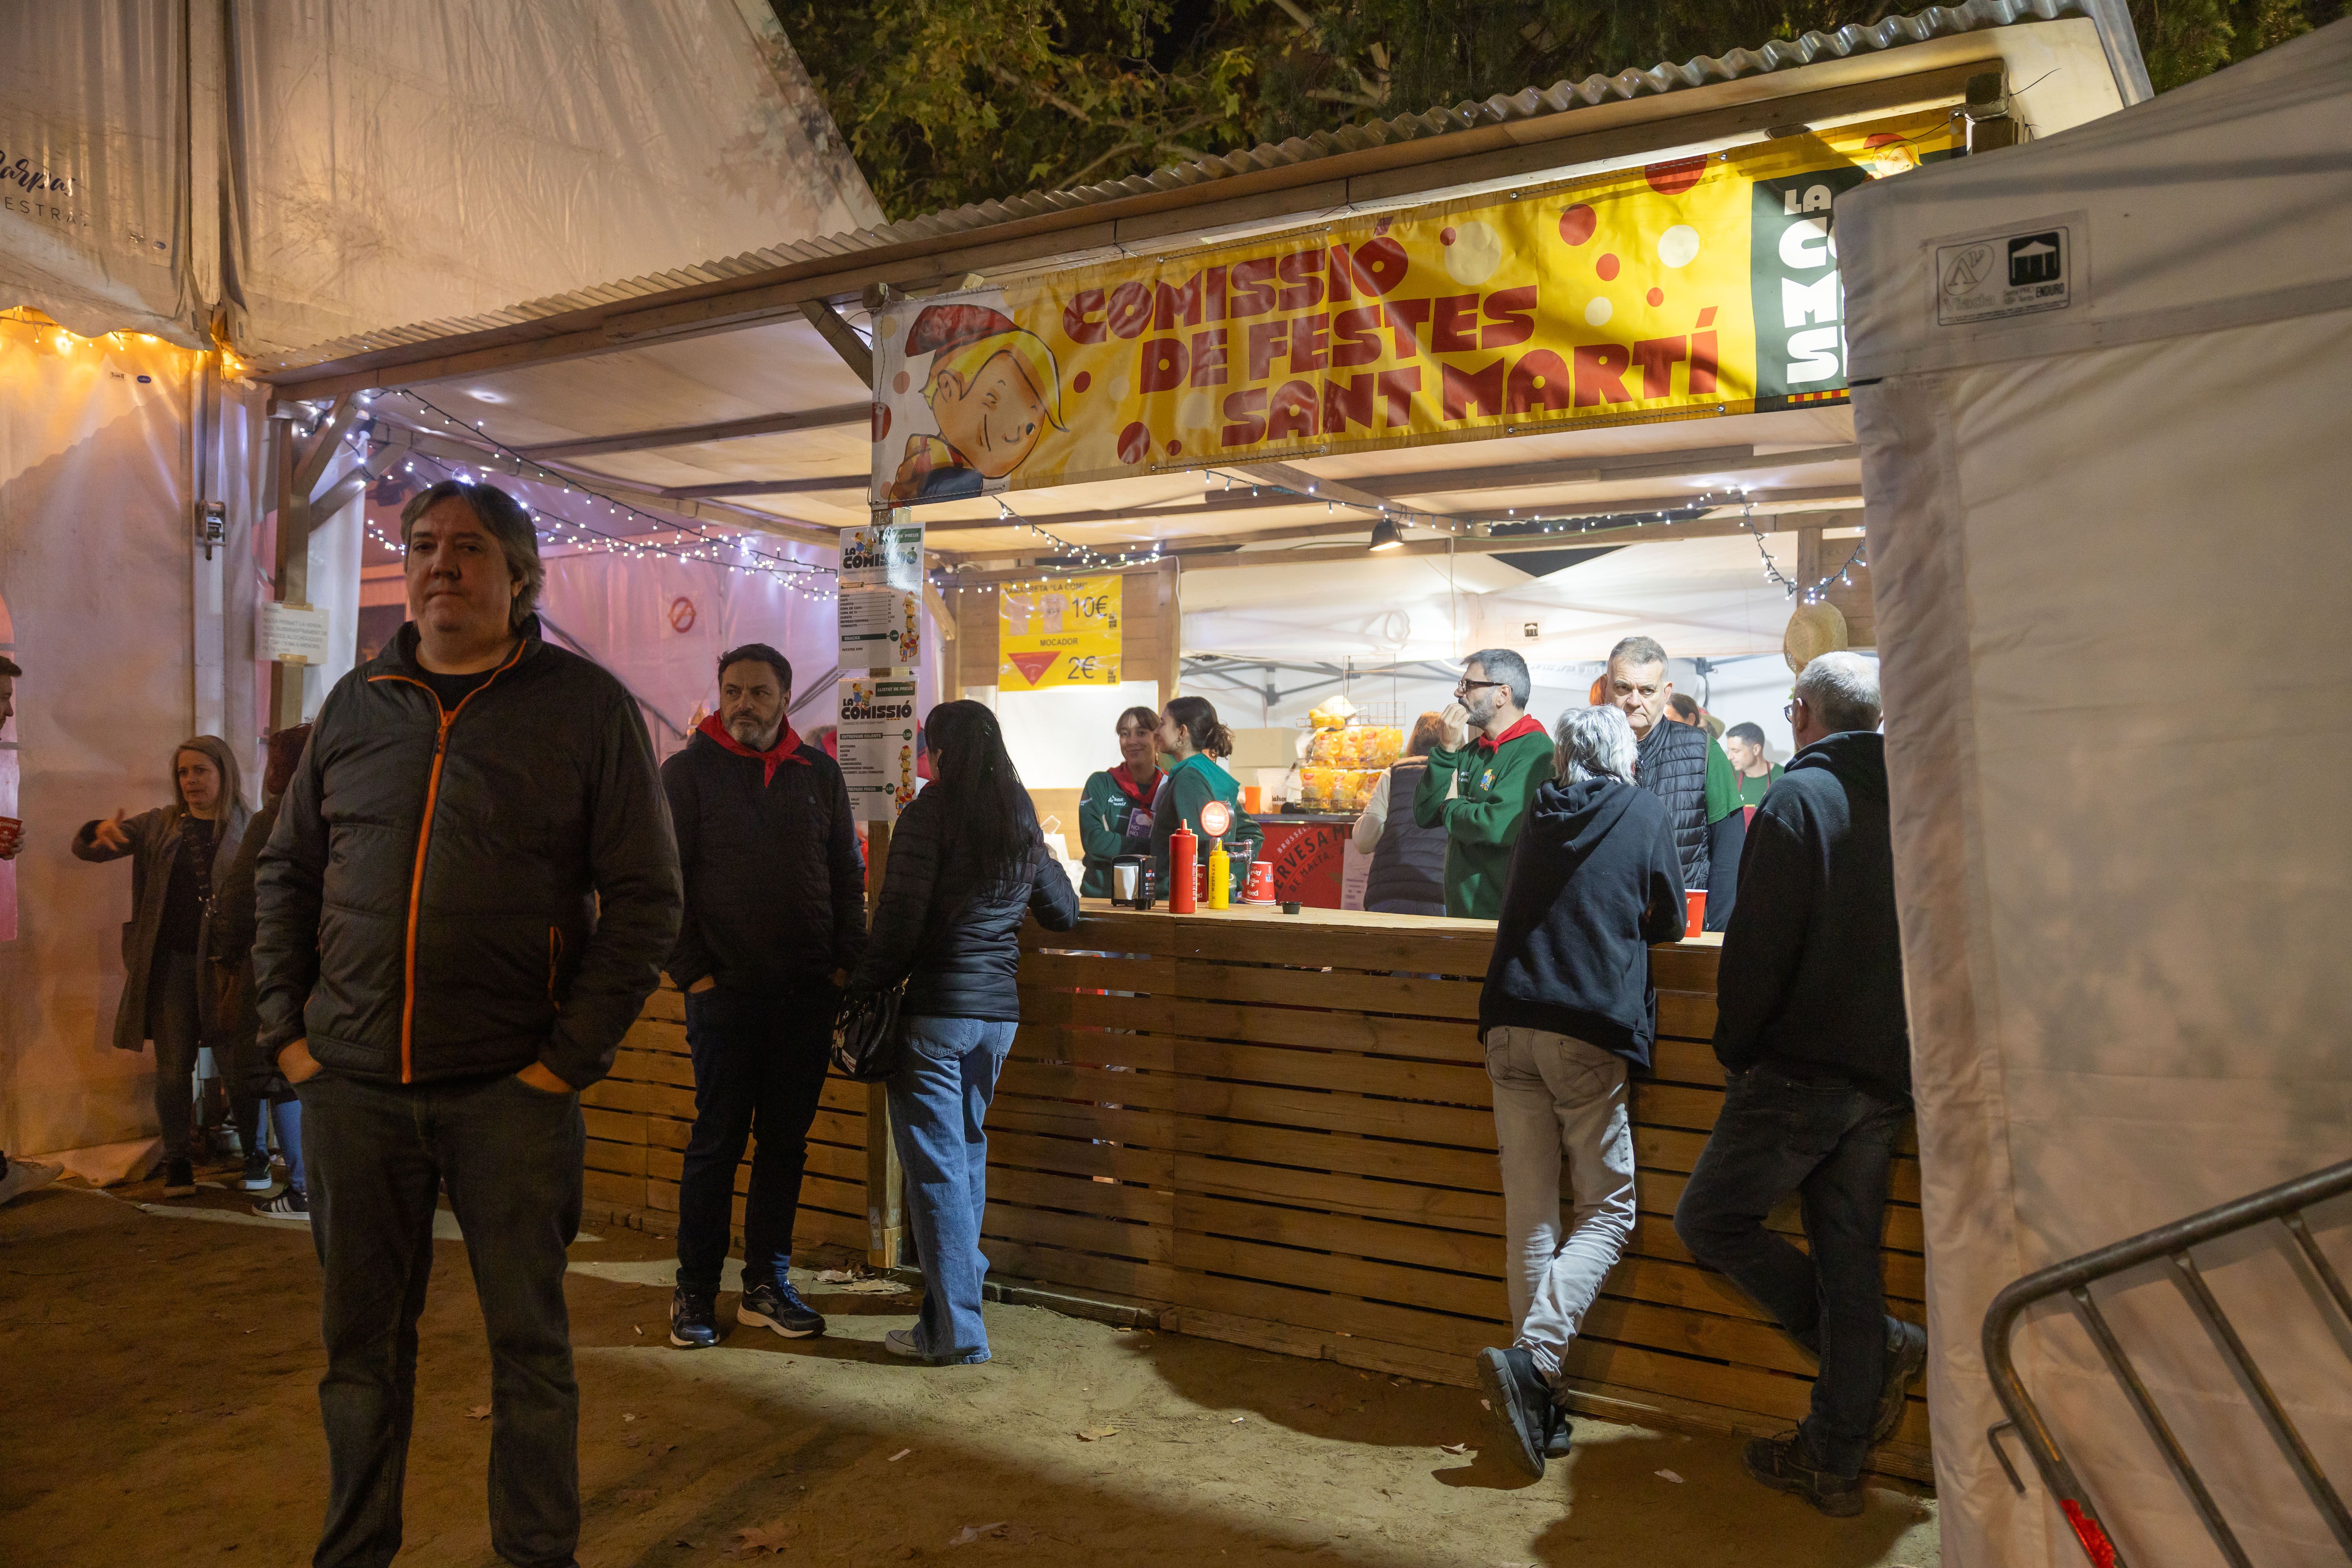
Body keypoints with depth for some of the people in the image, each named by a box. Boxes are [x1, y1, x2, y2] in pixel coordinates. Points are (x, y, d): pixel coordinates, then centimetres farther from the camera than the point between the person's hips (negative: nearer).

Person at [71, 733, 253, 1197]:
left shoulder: (247, 828, 1)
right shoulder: (159, 825, 10)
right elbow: (85, 849, 7)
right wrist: (99, 831, -17)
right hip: (171, 962, 3)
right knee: (173, 1067, 7)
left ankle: (254, 1156, 18)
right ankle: (177, 1161, 20)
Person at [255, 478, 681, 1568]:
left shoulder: (586, 706, -3)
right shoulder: (356, 705, 9)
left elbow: (646, 897, -6)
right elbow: (287, 873, 17)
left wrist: (572, 1056, -11)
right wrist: (286, 1028, 7)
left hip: (510, 1089, -3)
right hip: (352, 1083, 4)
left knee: (528, 1343, 8)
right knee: (361, 1343, 16)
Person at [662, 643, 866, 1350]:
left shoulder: (819, 773, 9)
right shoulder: (687, 772, 0)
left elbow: (848, 874, 12)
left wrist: (844, 965, 3)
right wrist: (693, 972, -9)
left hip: (806, 991, 3)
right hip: (725, 990, -3)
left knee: (787, 1138, 9)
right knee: (719, 1137, 3)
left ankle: (767, 1283, 21)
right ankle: (695, 1290, 16)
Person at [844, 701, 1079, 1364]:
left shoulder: (931, 812, -8)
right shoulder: (1022, 820, 11)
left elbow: (900, 919, -14)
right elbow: (1064, 912, 21)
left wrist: (863, 991, -3)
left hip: (936, 1009, -6)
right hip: (999, 1009, 7)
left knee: (936, 1165, -1)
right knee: (967, 1147, 22)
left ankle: (955, 1329, 3)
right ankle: (962, 1278, 34)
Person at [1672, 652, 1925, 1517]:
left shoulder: (1798, 798, -11)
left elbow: (1758, 948, -16)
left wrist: (1735, 1049, -3)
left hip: (1803, 1065, -7)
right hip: (1888, 1075, 7)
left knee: (1710, 1219, 5)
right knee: (1848, 1256, 11)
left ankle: (1883, 1347, 7)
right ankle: (1835, 1461, 19)